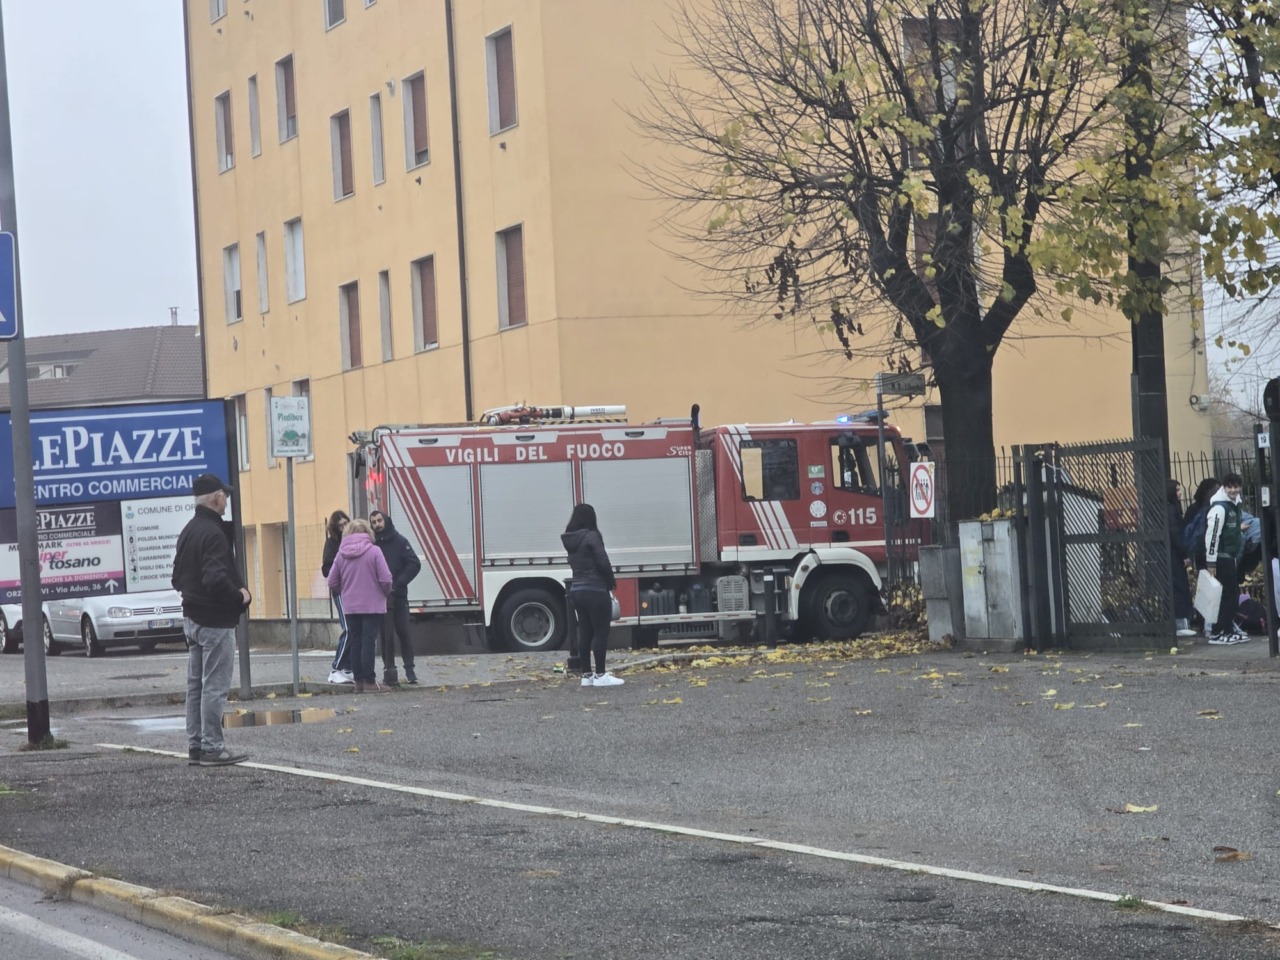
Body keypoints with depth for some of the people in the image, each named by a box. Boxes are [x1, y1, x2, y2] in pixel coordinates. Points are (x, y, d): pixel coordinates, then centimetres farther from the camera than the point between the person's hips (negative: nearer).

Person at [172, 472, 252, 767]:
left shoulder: (188, 532, 13)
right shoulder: (213, 533, -18)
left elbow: (177, 578, 18)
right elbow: (216, 579, -27)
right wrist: (241, 596, -13)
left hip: (192, 618, 10)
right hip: (215, 621, -10)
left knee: (196, 685, 13)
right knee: (215, 686, -5)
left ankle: (196, 746, 18)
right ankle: (212, 747, -3)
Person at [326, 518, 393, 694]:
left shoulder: (341, 555, 2)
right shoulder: (374, 551, -9)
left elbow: (332, 582, 4)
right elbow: (385, 579, -13)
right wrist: (386, 591, 7)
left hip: (350, 607, 4)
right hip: (372, 606, -4)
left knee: (355, 642, 10)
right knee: (369, 642, -2)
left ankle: (359, 681, 12)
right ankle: (369, 681, -4)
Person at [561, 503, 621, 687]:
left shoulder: (570, 540, 10)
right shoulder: (591, 537, -13)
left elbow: (575, 564, 12)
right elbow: (603, 563, -16)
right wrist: (611, 582, 2)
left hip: (577, 590, 8)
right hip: (595, 590, -8)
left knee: (585, 633, 10)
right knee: (601, 632, -3)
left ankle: (587, 675, 12)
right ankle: (600, 675, -4)